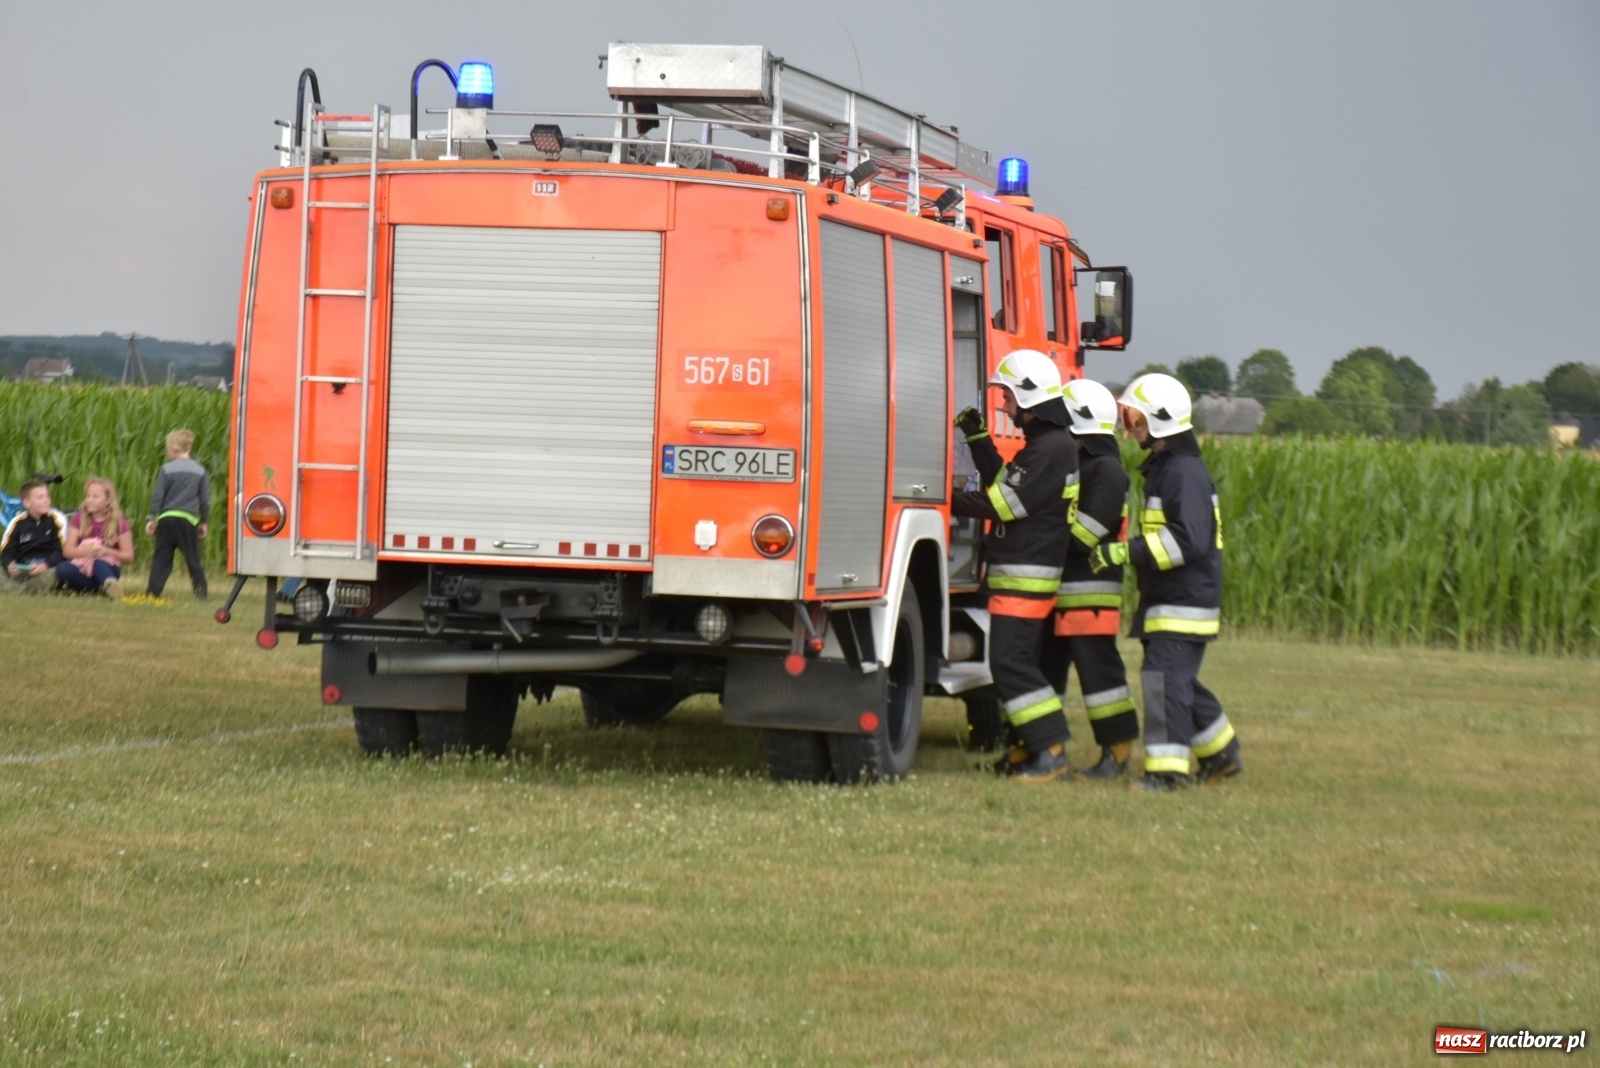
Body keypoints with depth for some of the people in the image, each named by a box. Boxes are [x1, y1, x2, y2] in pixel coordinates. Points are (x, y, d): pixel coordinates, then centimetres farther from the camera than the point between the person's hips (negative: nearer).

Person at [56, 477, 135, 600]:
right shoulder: (79, 518, 5)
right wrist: (86, 550, -25)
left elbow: (128, 557, -2)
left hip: (106, 568, -3)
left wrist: (106, 551, -20)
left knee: (99, 564, -39)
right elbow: (67, 550, -4)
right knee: (62, 569, -32)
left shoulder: (119, 522, -2)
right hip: (83, 569, 3)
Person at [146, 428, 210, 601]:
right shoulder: (200, 471, 6)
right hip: (188, 520, 1)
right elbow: (205, 500, 8)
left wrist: (152, 518, 7)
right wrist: (203, 522, 18)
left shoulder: (167, 469, 0)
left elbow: (157, 496, 0)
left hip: (166, 518, -1)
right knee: (193, 559, 7)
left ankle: (152, 592, -3)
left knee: (161, 559, 3)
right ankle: (201, 592, 1)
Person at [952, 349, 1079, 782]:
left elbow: (1008, 502, -18)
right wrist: (979, 438, 15)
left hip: (1026, 576, -11)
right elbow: (1003, 484, 18)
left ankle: (1051, 751, -12)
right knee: (1013, 662, 13)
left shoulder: (1052, 447, -17)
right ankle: (1030, 748, 16)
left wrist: (955, 502, -11)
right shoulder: (1041, 442, 16)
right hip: (1013, 572, 11)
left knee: (1011, 662, -12)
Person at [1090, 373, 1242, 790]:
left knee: (1165, 678, -13)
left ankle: (1167, 768, -14)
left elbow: (1189, 539, -26)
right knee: (1177, 681, 16)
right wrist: (1125, 553, 18)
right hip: (1166, 600, 11)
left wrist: (1125, 552, -26)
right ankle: (1221, 753, 27)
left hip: (1185, 603, -11)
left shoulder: (1185, 472, -17)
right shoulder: (1163, 467, 16)